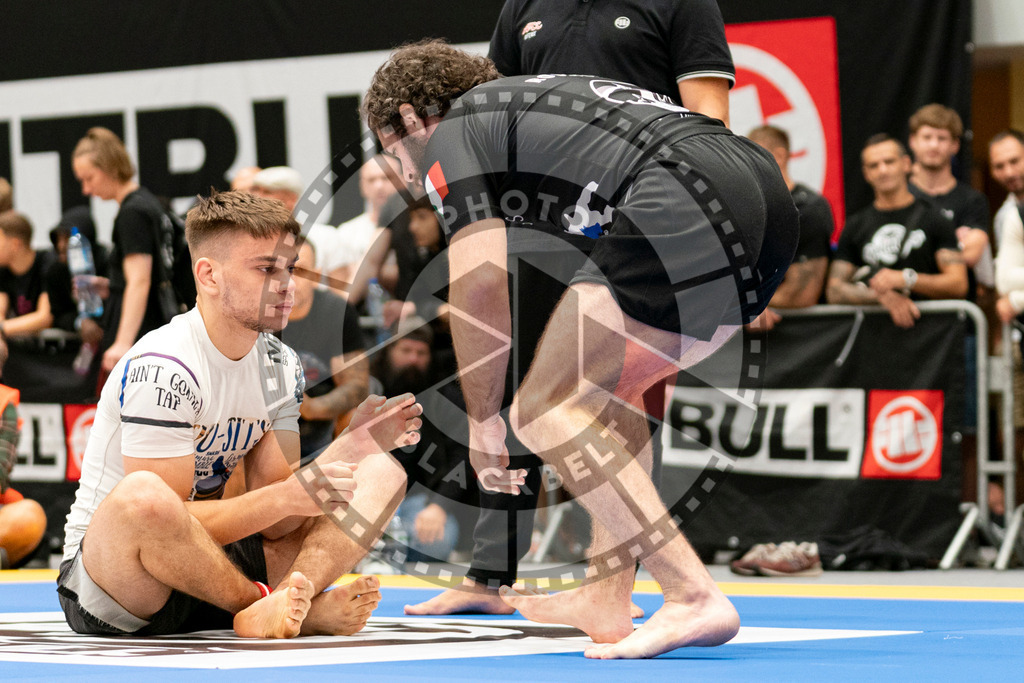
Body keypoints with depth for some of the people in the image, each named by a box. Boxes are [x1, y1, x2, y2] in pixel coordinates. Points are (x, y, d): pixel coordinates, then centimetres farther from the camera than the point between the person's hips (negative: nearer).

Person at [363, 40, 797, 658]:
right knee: (606, 390, 25)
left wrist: (483, 421, 9)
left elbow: (480, 287, 0)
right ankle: (607, 604, 23)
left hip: (689, 207, -9)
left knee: (544, 407, -5)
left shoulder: (450, 134, 12)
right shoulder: (527, 102, 36)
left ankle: (695, 600, -14)